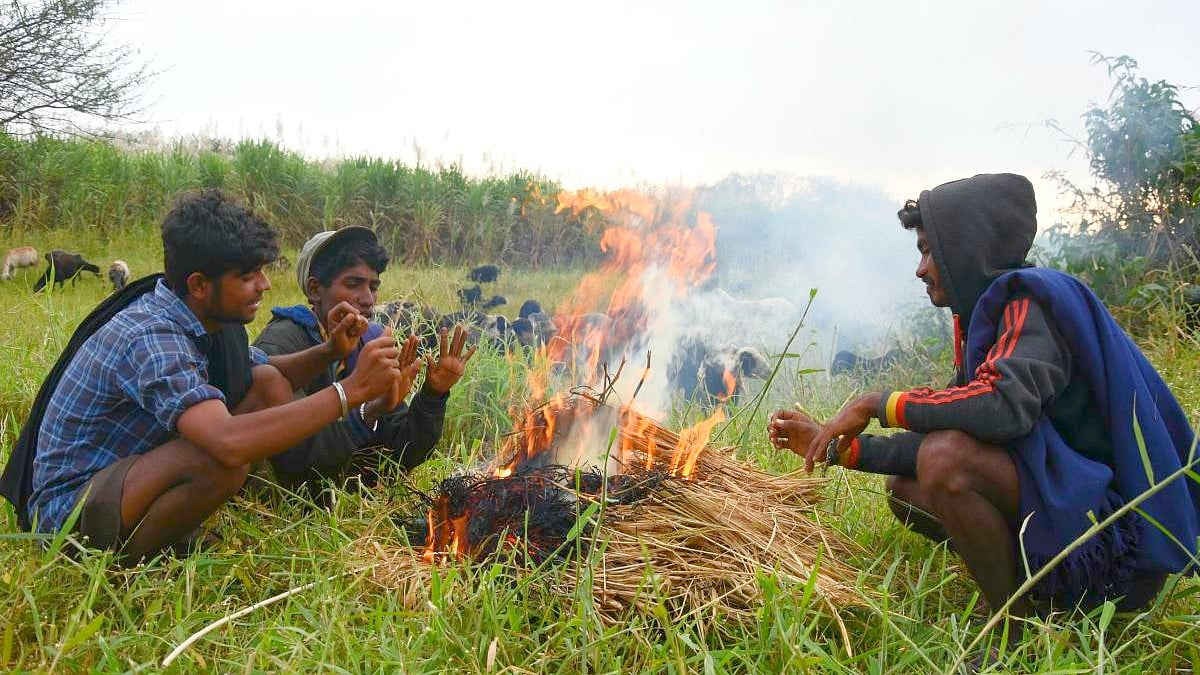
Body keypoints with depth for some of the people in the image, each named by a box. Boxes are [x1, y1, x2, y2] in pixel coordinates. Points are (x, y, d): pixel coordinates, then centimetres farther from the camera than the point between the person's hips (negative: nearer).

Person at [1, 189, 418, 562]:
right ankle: (128, 562, -8)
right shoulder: (151, 336, -29)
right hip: (70, 507, -9)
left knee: (269, 383, -1)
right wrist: (351, 390, -38)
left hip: (133, 464, 9)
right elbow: (229, 442, -43)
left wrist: (328, 352, -8)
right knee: (222, 457, -35)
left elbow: (266, 375, 14)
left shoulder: (209, 318, -2)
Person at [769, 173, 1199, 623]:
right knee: (904, 488, 13)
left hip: (1121, 533, -10)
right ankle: (1040, 595, 5)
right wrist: (833, 446, 8)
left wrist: (877, 404, -21)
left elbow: (1004, 406, -33)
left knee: (944, 460, -29)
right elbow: (943, 441, 11)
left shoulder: (1032, 300, -15)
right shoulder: (985, 317, 12)